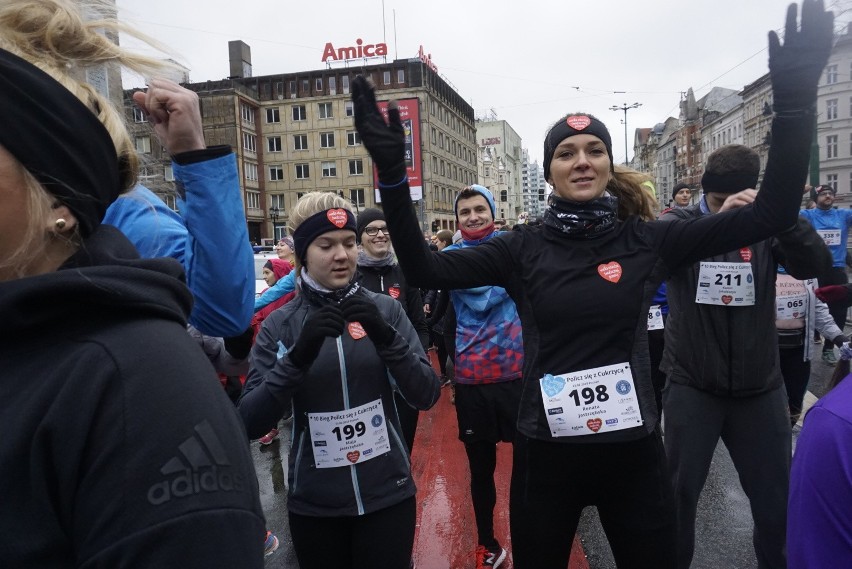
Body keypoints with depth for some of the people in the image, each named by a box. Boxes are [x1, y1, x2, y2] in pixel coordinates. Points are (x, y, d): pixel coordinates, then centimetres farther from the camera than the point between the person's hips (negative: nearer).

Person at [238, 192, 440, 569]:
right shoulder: (278, 325, -5)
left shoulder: (385, 309, -4)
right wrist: (298, 356, -25)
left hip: (388, 494, 0)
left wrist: (387, 338, -22)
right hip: (313, 504, 0)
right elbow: (250, 423, -12)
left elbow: (426, 396, -8)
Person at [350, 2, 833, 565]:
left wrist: (794, 98, -10)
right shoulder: (524, 249, -6)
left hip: (634, 453, 1)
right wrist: (393, 174, -18)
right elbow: (424, 269, -10)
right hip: (546, 455, 0)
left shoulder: (647, 240, -4)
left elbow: (771, 214, -4)